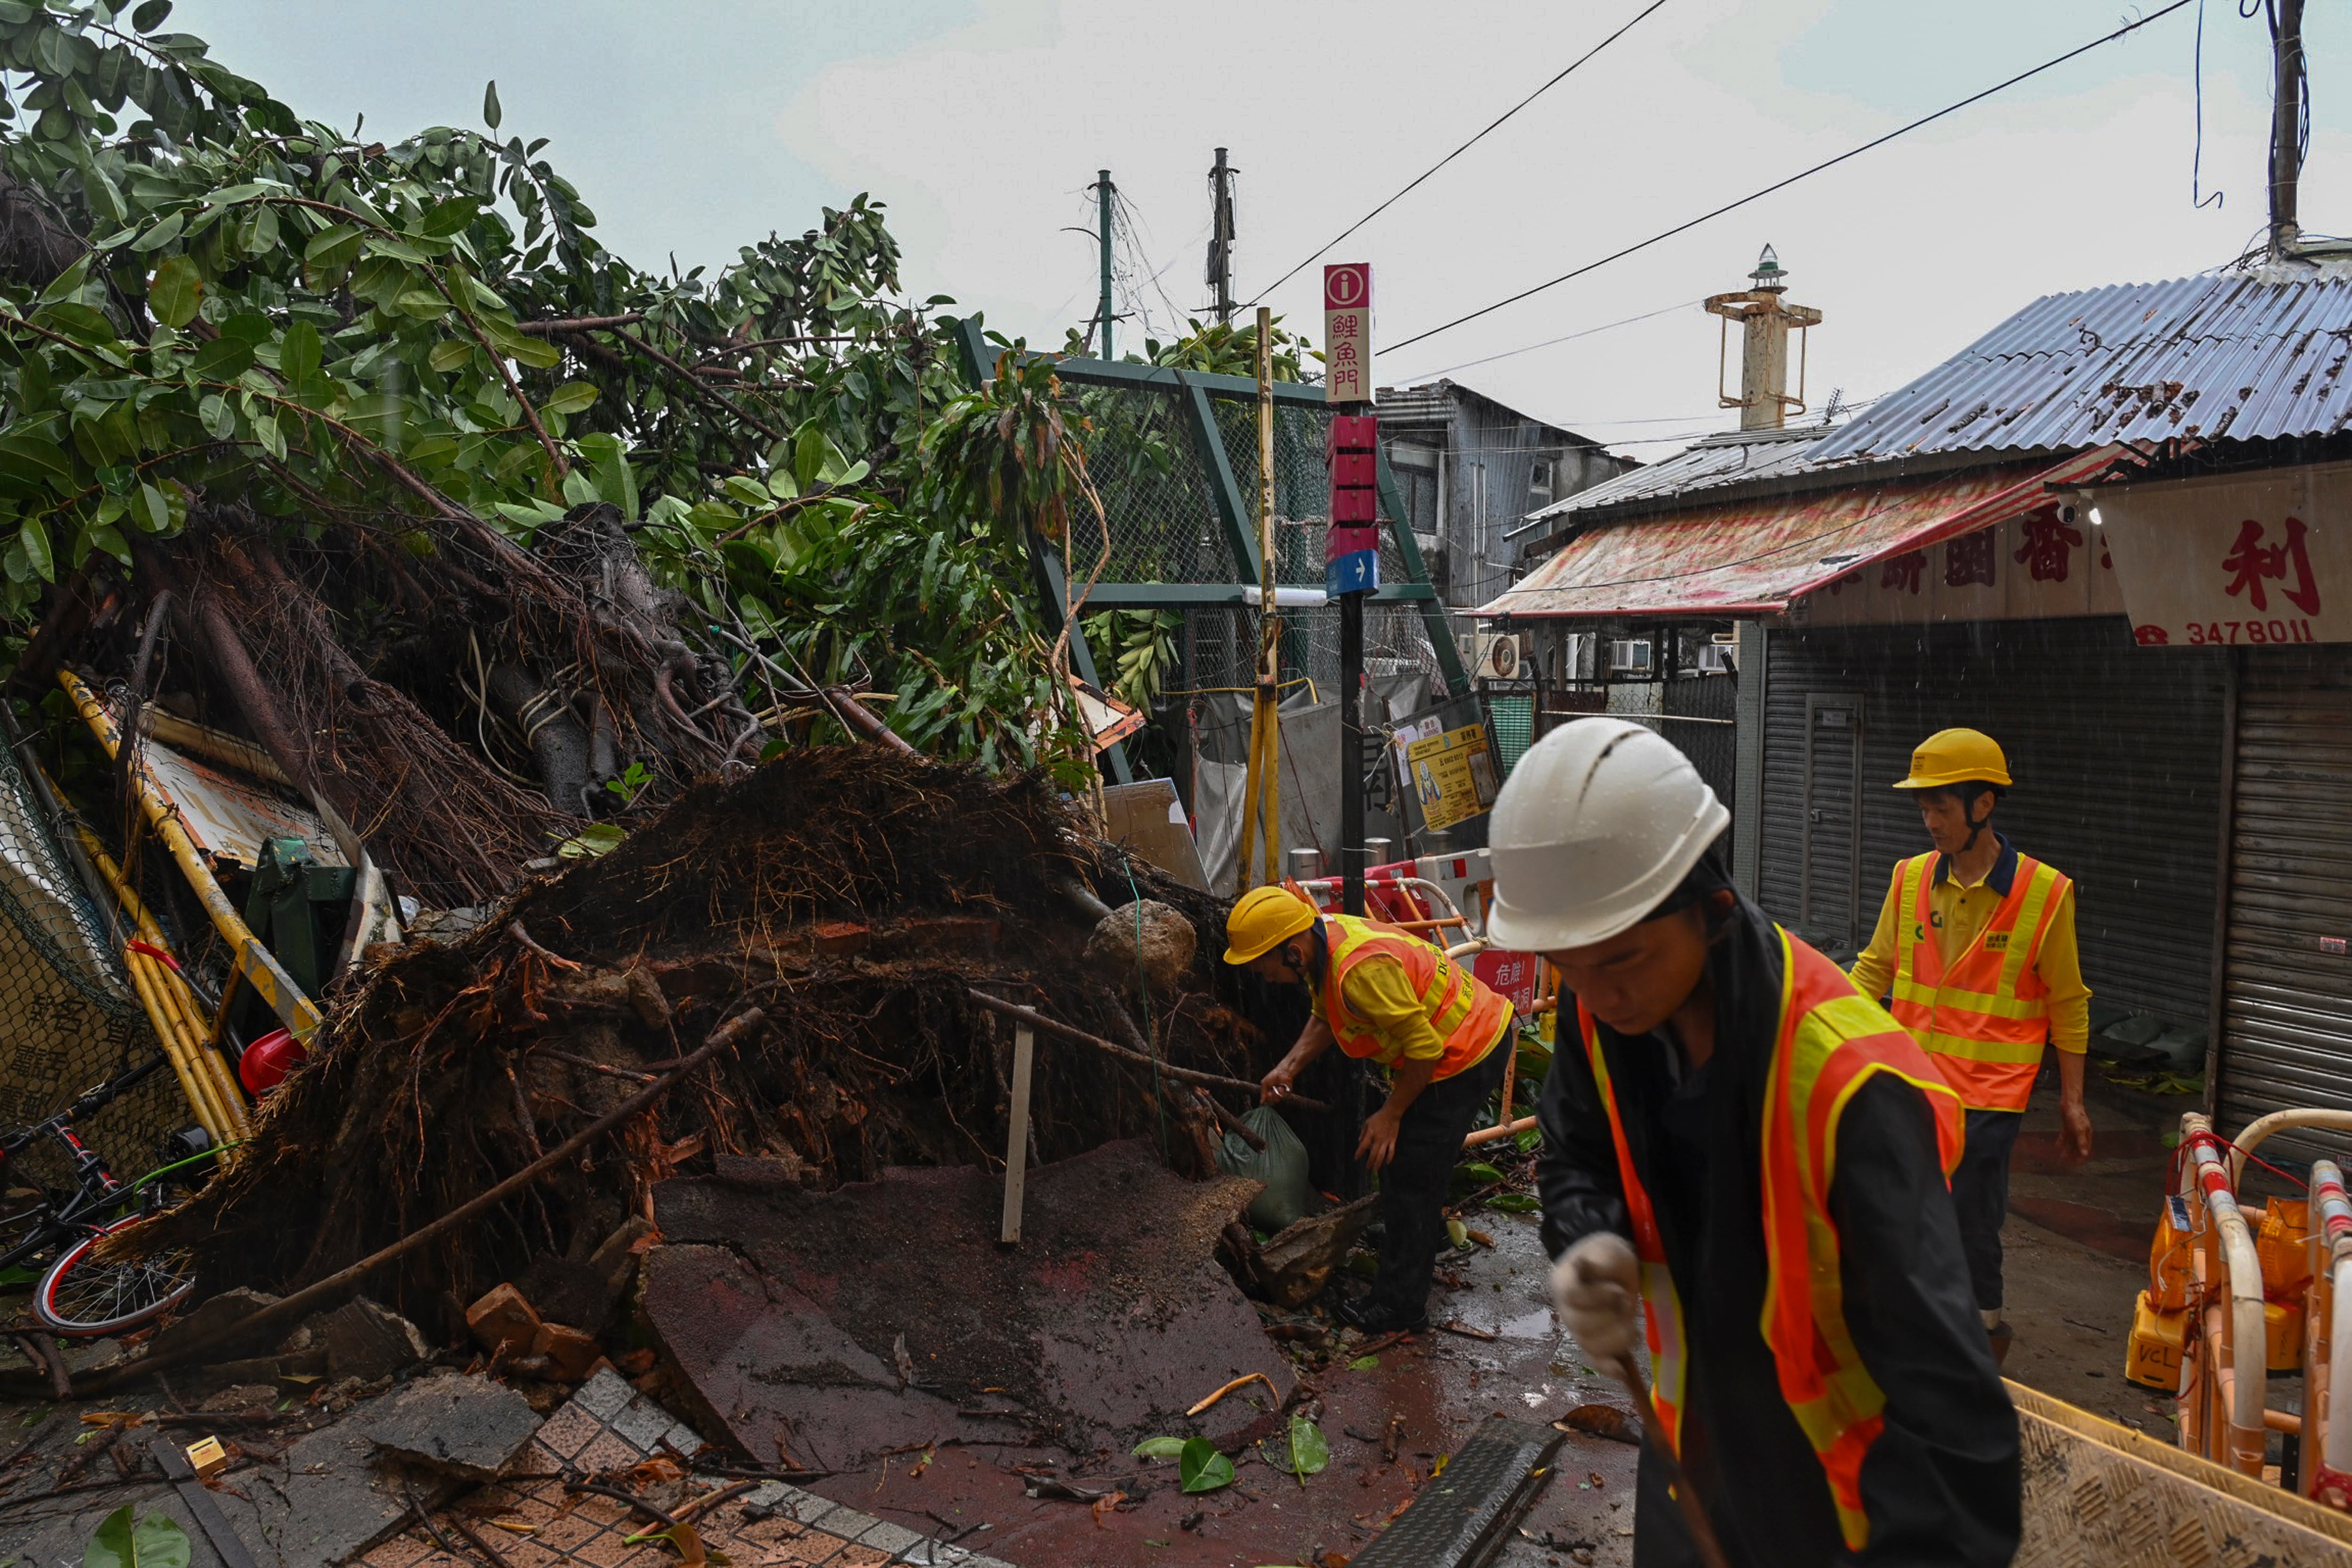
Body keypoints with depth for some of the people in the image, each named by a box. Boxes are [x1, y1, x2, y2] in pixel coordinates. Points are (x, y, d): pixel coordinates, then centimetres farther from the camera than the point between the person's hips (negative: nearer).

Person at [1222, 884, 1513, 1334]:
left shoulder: (1362, 970, -36)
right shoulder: (1322, 937, -6)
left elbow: (1424, 1047, -28)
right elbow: (1324, 1018, 9)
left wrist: (1391, 1115, -17)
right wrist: (1289, 1068, -4)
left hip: (1466, 1057, -10)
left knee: (1408, 1177, -3)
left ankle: (1400, 1306, 9)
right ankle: (1427, 1227, 54)